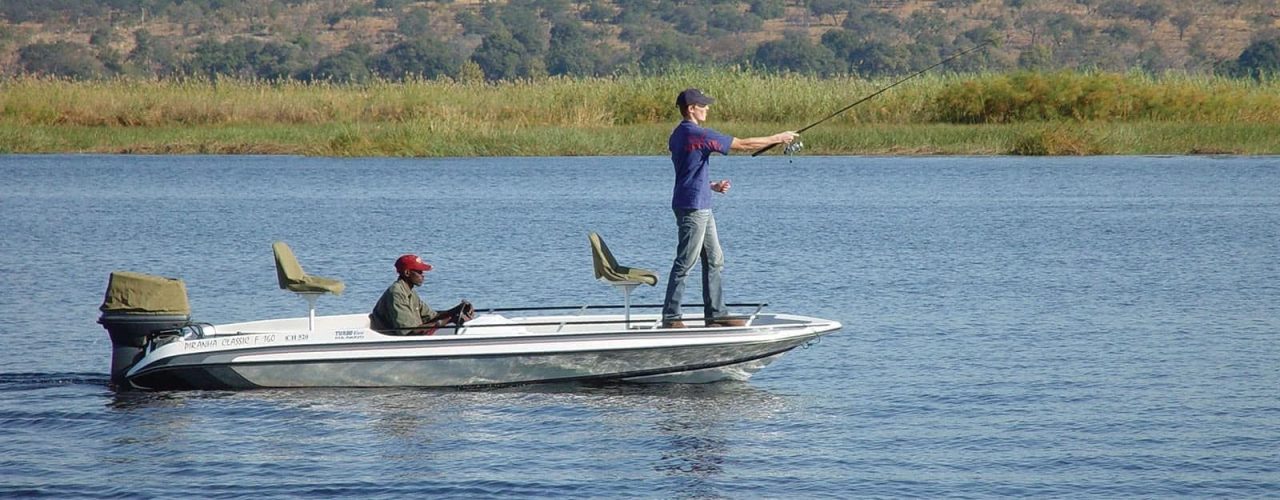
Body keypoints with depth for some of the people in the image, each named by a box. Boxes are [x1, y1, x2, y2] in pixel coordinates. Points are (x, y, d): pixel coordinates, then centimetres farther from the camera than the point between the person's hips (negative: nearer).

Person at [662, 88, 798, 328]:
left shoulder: (678, 136, 13)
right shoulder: (698, 135, -16)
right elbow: (742, 145, -12)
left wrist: (712, 186, 15)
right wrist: (777, 138, -3)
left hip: (701, 208, 10)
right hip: (693, 207, -10)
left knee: (714, 261, 12)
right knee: (685, 263, -6)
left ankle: (715, 314, 15)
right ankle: (670, 317, -3)